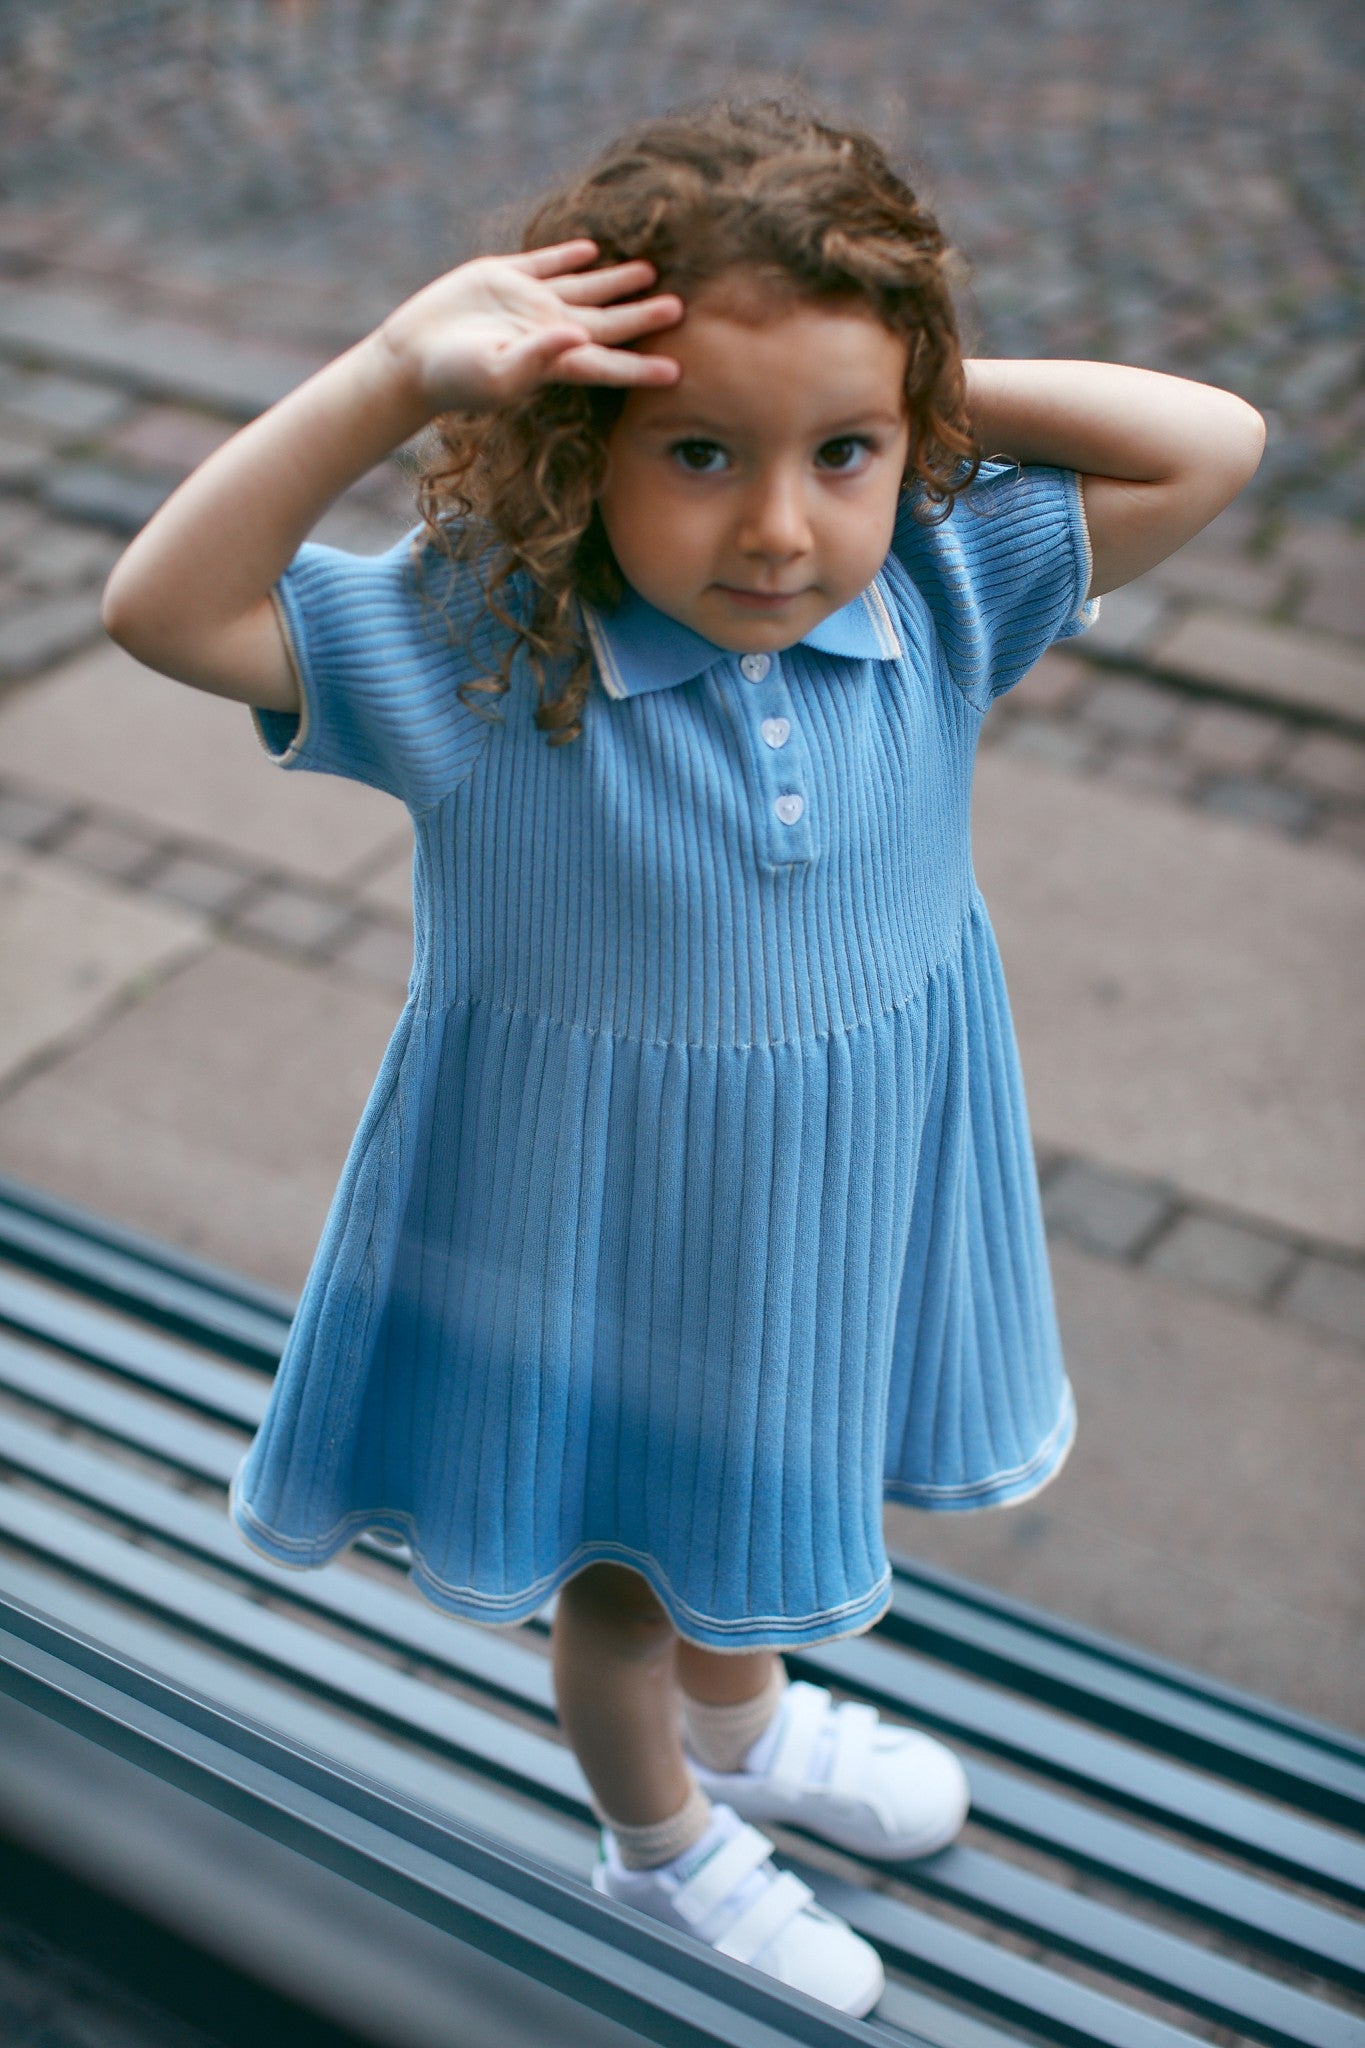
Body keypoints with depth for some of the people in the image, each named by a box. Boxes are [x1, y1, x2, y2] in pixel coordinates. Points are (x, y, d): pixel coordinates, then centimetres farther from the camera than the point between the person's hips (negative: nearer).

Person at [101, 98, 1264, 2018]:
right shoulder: (480, 647, -27)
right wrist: (393, 378, -41)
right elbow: (167, 609, -32)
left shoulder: (940, 596, -17)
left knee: (755, 1506, 32)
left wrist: (934, 392, -22)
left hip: (836, 1209, 4)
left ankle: (746, 1721, 65)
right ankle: (662, 1845, 55)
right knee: (624, 1566, 23)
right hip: (600, 1236, -3)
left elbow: (1213, 445, -14)